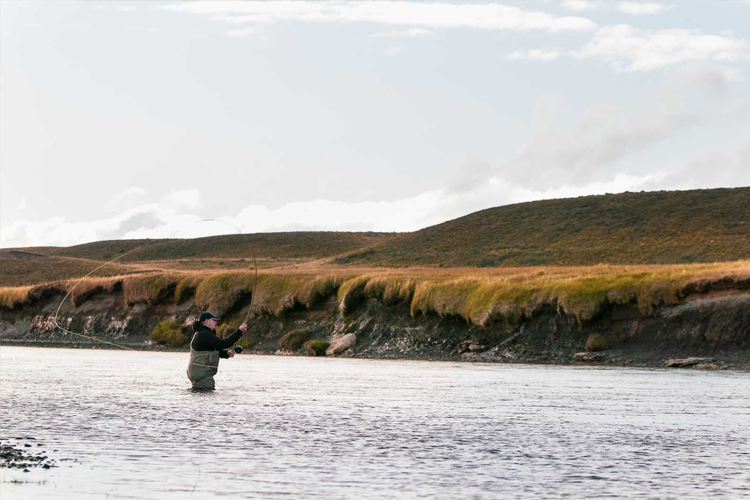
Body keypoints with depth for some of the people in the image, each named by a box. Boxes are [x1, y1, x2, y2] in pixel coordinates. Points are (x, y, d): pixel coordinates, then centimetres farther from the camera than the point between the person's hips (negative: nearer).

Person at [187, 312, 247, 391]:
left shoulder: (204, 334, 19)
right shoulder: (204, 334, -16)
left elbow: (218, 351, 20)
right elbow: (223, 344, -23)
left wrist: (227, 353, -1)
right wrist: (239, 331, -20)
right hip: (200, 372, -11)